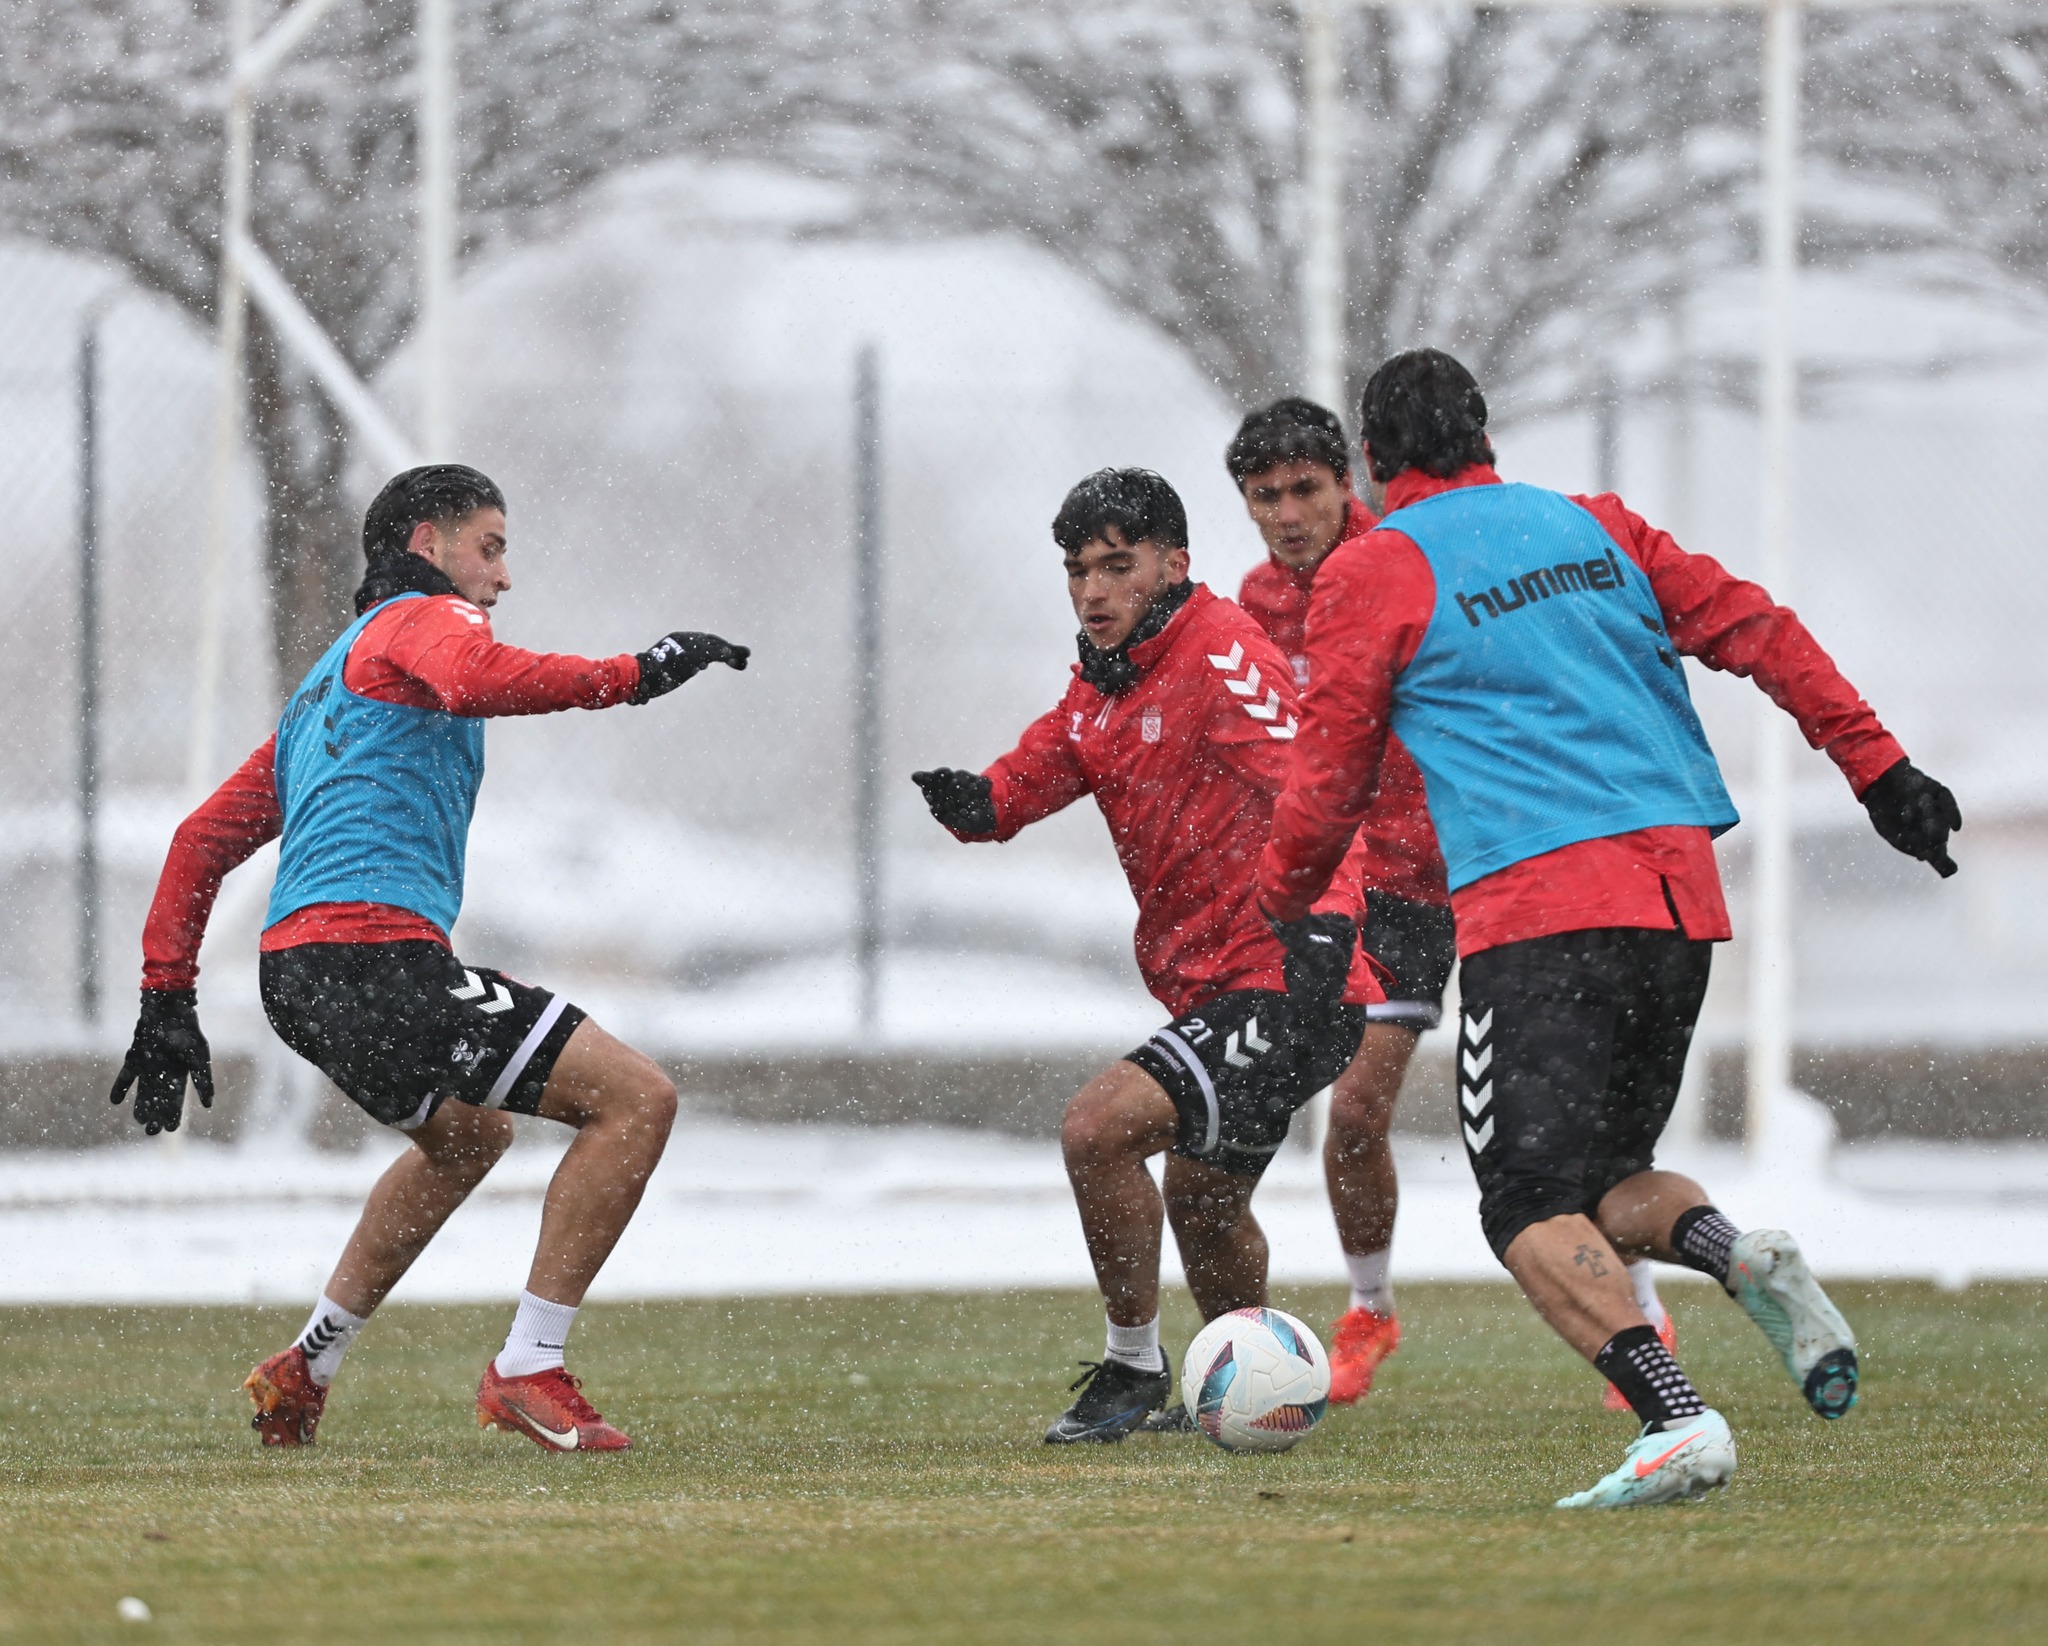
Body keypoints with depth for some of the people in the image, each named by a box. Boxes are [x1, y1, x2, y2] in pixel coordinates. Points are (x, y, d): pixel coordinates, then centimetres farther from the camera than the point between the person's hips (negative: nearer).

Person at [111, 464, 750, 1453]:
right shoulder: (422, 620, 4)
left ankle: (304, 1372, 36)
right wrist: (631, 677, -17)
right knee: (637, 1099, -11)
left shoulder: (322, 689, 31)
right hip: (377, 956, -10)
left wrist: (167, 998, 29)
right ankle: (529, 1372, -11)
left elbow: (206, 838, 31)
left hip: (298, 976, 10)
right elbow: (482, 680, -22)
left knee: (470, 1133, 37)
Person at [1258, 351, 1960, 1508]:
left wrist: (1284, 909, 23)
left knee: (1532, 1209, -7)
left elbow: (1329, 788, 6)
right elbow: (1756, 629, 14)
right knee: (1607, 1185, 19)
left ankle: (1679, 1419, -29)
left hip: (1539, 905, -6)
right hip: (1682, 891, 6)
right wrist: (1880, 770, 15)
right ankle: (1741, 1257, -13)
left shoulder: (1373, 572, 5)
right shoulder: (1594, 525, 19)